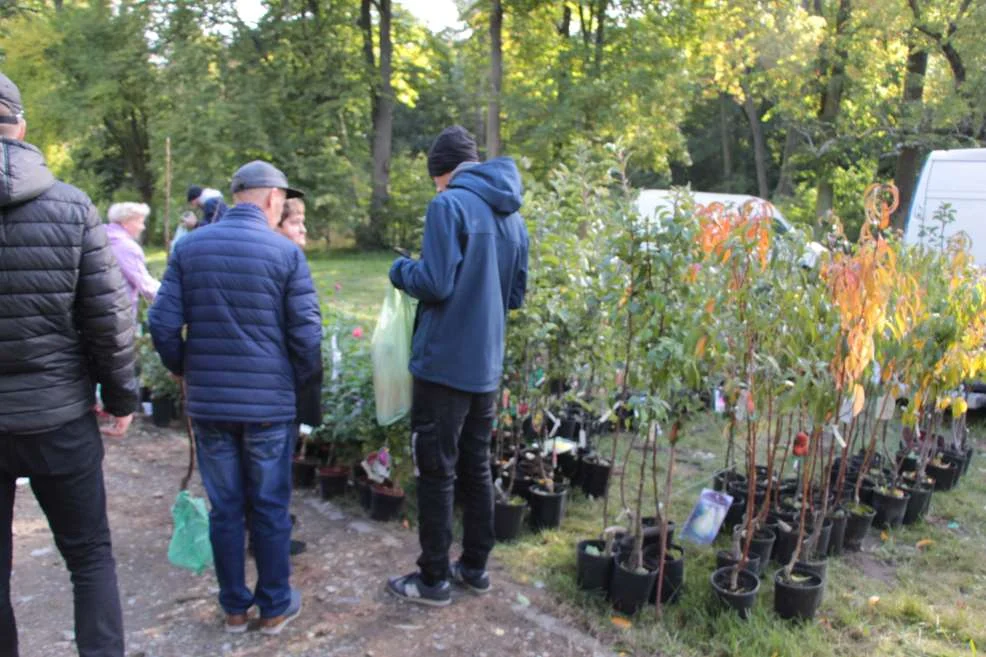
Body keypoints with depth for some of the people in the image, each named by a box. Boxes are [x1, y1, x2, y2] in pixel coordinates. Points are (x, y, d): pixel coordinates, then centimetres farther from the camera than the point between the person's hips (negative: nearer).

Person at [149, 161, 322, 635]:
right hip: (269, 402, -3)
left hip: (207, 401, 3)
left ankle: (234, 608, 27)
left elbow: (162, 323, -3)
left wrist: (184, 370, 14)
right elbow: (307, 335, -10)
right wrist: (306, 383, 7)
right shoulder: (286, 252, -8)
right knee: (270, 509, 11)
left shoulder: (189, 246, 1)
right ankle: (275, 607, 24)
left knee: (225, 508, 14)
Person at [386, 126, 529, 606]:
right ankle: (475, 567, 29)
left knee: (436, 473, 4)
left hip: (444, 363, -7)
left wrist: (401, 269, 0)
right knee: (477, 468, 17)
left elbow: (436, 283, -19)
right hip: (487, 367, 7)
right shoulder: (512, 217, 11)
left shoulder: (449, 204, -12)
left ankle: (434, 579, 15)